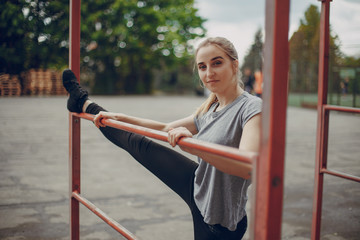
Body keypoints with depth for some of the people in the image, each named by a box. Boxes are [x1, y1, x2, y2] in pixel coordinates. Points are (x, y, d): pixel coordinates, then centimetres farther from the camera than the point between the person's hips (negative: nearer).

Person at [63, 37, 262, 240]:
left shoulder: (252, 107, -22)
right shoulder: (209, 111, 1)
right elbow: (165, 128, 15)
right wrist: (118, 117, 13)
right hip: (199, 187, 8)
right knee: (139, 145, 16)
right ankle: (84, 104, 33)